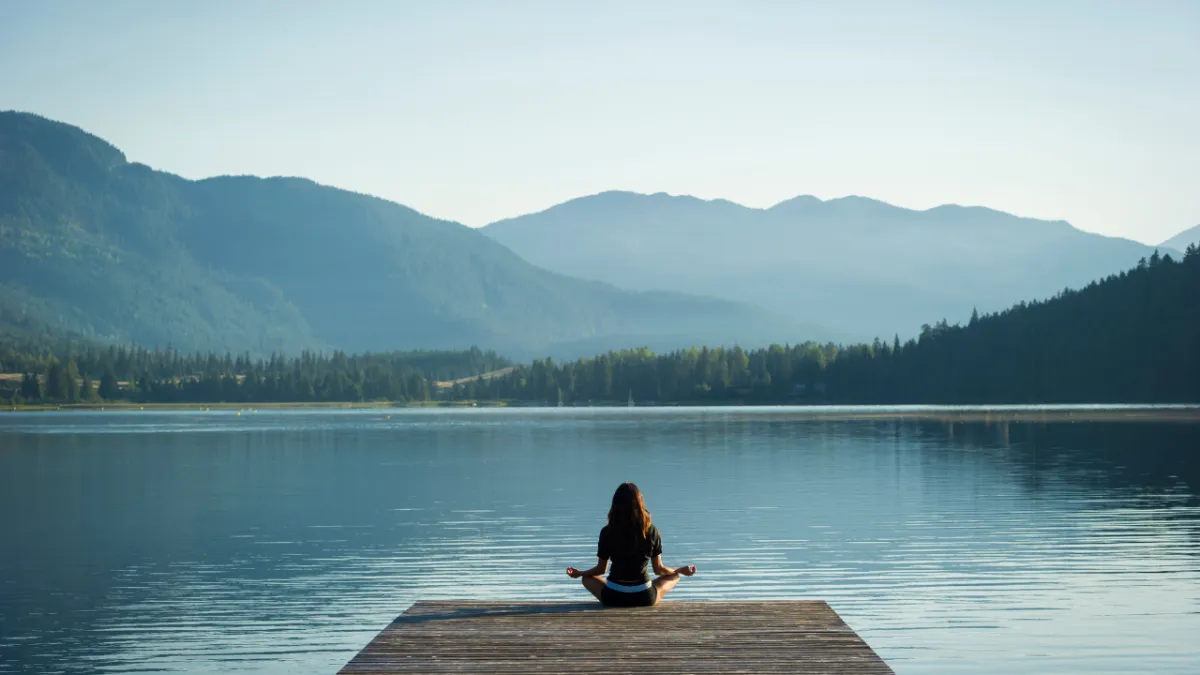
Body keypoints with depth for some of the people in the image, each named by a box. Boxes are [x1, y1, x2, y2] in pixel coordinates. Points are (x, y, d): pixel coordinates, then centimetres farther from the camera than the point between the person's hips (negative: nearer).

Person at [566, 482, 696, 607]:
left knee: (588, 578, 30)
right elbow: (658, 569, 4)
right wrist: (681, 570, 23)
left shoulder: (607, 532, -7)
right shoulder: (652, 531, -6)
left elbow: (601, 569, 4)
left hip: (613, 597, 0)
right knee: (674, 576, 27)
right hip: (644, 598, 0)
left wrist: (578, 573, 23)